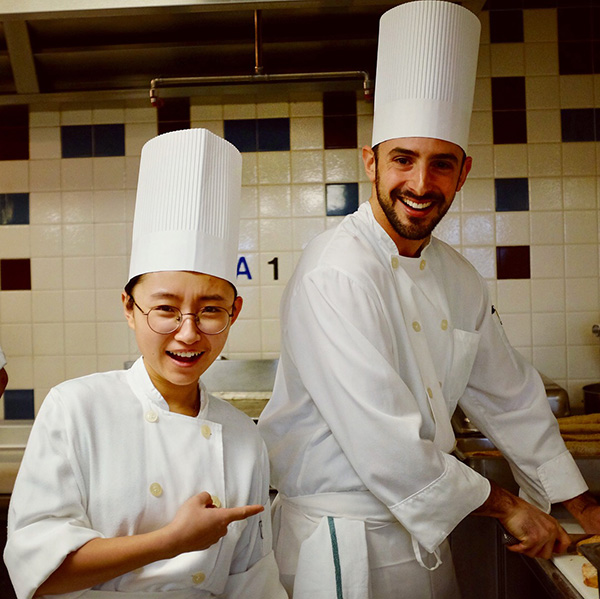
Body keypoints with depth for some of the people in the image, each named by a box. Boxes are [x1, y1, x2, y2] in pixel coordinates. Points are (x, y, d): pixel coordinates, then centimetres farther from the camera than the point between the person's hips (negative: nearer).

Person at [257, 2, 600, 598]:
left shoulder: (458, 278, 2)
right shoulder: (337, 274, -23)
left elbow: (510, 396, 12)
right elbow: (383, 443, -26)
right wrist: (504, 505, -12)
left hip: (421, 533, 7)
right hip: (339, 542, -7)